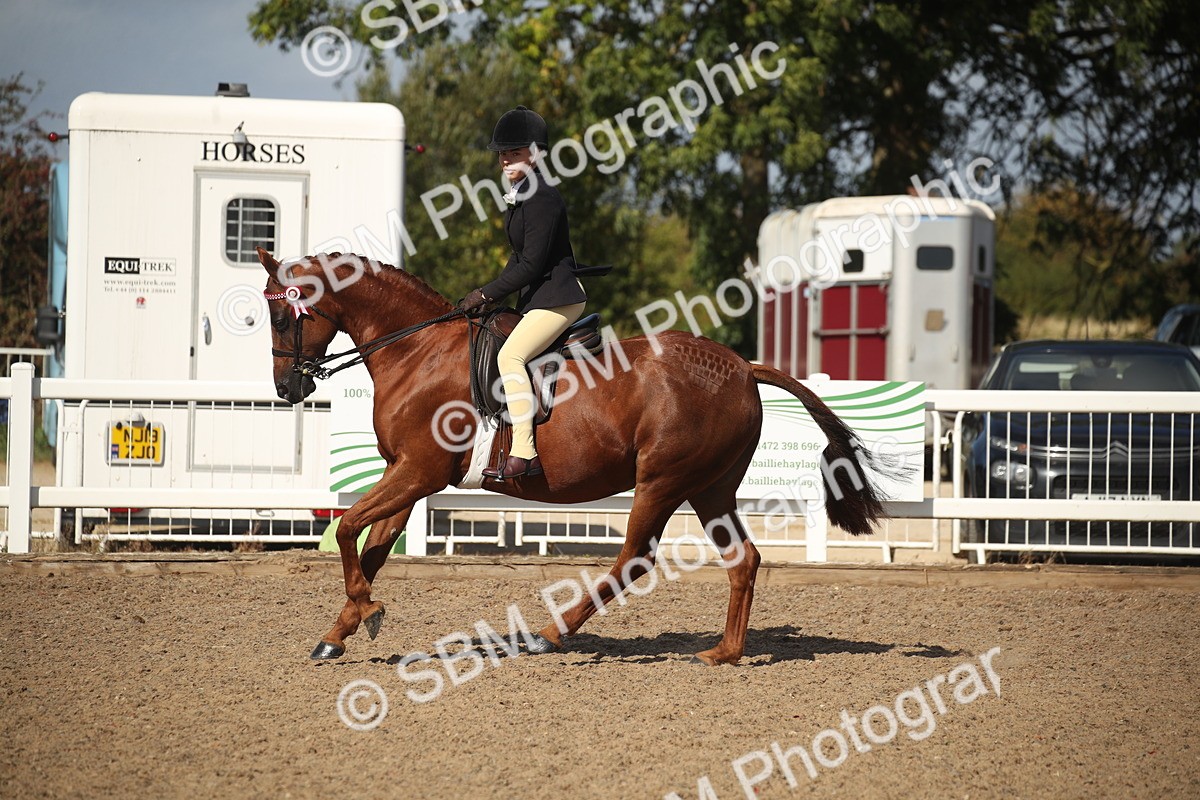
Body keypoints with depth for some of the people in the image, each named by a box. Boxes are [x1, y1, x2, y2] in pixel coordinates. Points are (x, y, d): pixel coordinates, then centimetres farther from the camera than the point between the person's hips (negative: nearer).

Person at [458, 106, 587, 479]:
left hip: (557, 297, -11)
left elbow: (531, 263, -21)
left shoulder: (541, 198, -17)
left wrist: (486, 295, -16)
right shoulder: (521, 196, 14)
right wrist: (491, 297, 10)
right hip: (536, 297, 11)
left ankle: (524, 454, -31)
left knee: (510, 355, -25)